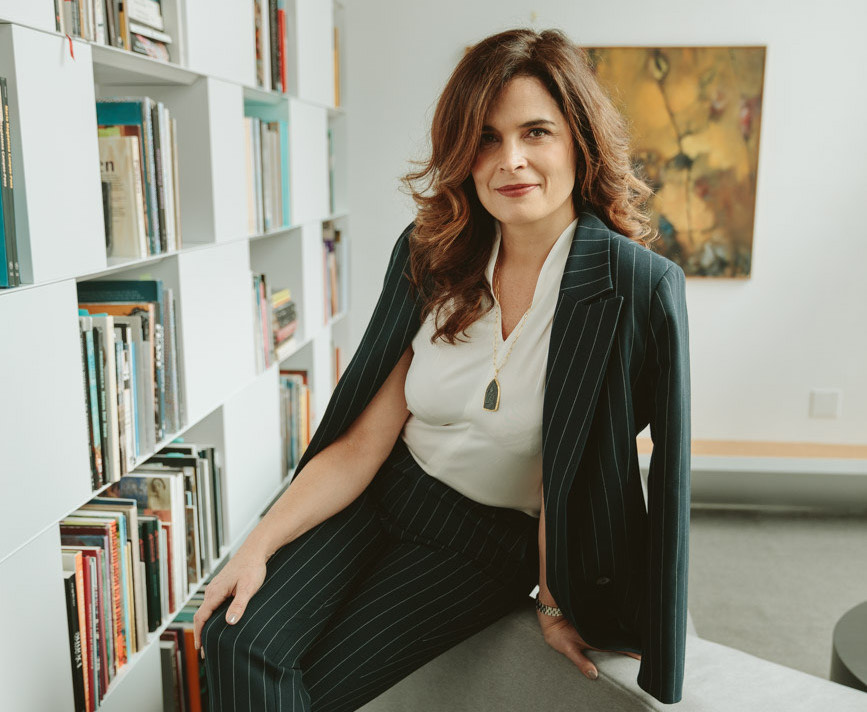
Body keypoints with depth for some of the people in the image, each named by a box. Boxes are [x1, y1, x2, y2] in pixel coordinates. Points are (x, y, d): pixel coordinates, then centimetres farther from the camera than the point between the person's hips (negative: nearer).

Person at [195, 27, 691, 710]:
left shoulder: (641, 289, -17)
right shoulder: (431, 255, -4)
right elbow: (363, 441, -6)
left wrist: (554, 601, -1)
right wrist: (260, 543, -14)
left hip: (494, 540, -3)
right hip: (381, 495, 3)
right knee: (237, 643, -18)